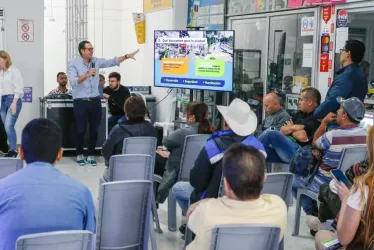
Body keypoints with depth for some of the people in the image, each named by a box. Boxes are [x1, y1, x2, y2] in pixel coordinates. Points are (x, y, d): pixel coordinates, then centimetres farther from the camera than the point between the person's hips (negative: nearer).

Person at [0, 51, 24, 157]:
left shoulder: (14, 71, -5)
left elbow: (18, 88, -9)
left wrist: (14, 103, -16)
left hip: (13, 99, -6)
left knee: (9, 126, -14)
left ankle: (14, 150, -6)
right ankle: (12, 149, 11)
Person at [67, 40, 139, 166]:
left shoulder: (96, 61, 7)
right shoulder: (73, 63, -7)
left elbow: (112, 62, 7)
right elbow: (73, 82, -17)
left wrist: (127, 56, 0)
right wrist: (87, 75, -24)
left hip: (95, 101, 5)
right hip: (80, 102, -4)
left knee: (95, 129, 7)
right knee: (80, 130, 2)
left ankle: (90, 155, 19)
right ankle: (79, 155, 20)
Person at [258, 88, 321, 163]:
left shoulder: (316, 118, -9)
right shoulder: (300, 113, 18)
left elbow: (303, 137, -20)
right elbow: (283, 130, 16)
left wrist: (291, 128, 1)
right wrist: (294, 128, -5)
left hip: (298, 152, -8)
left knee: (271, 132, -19)